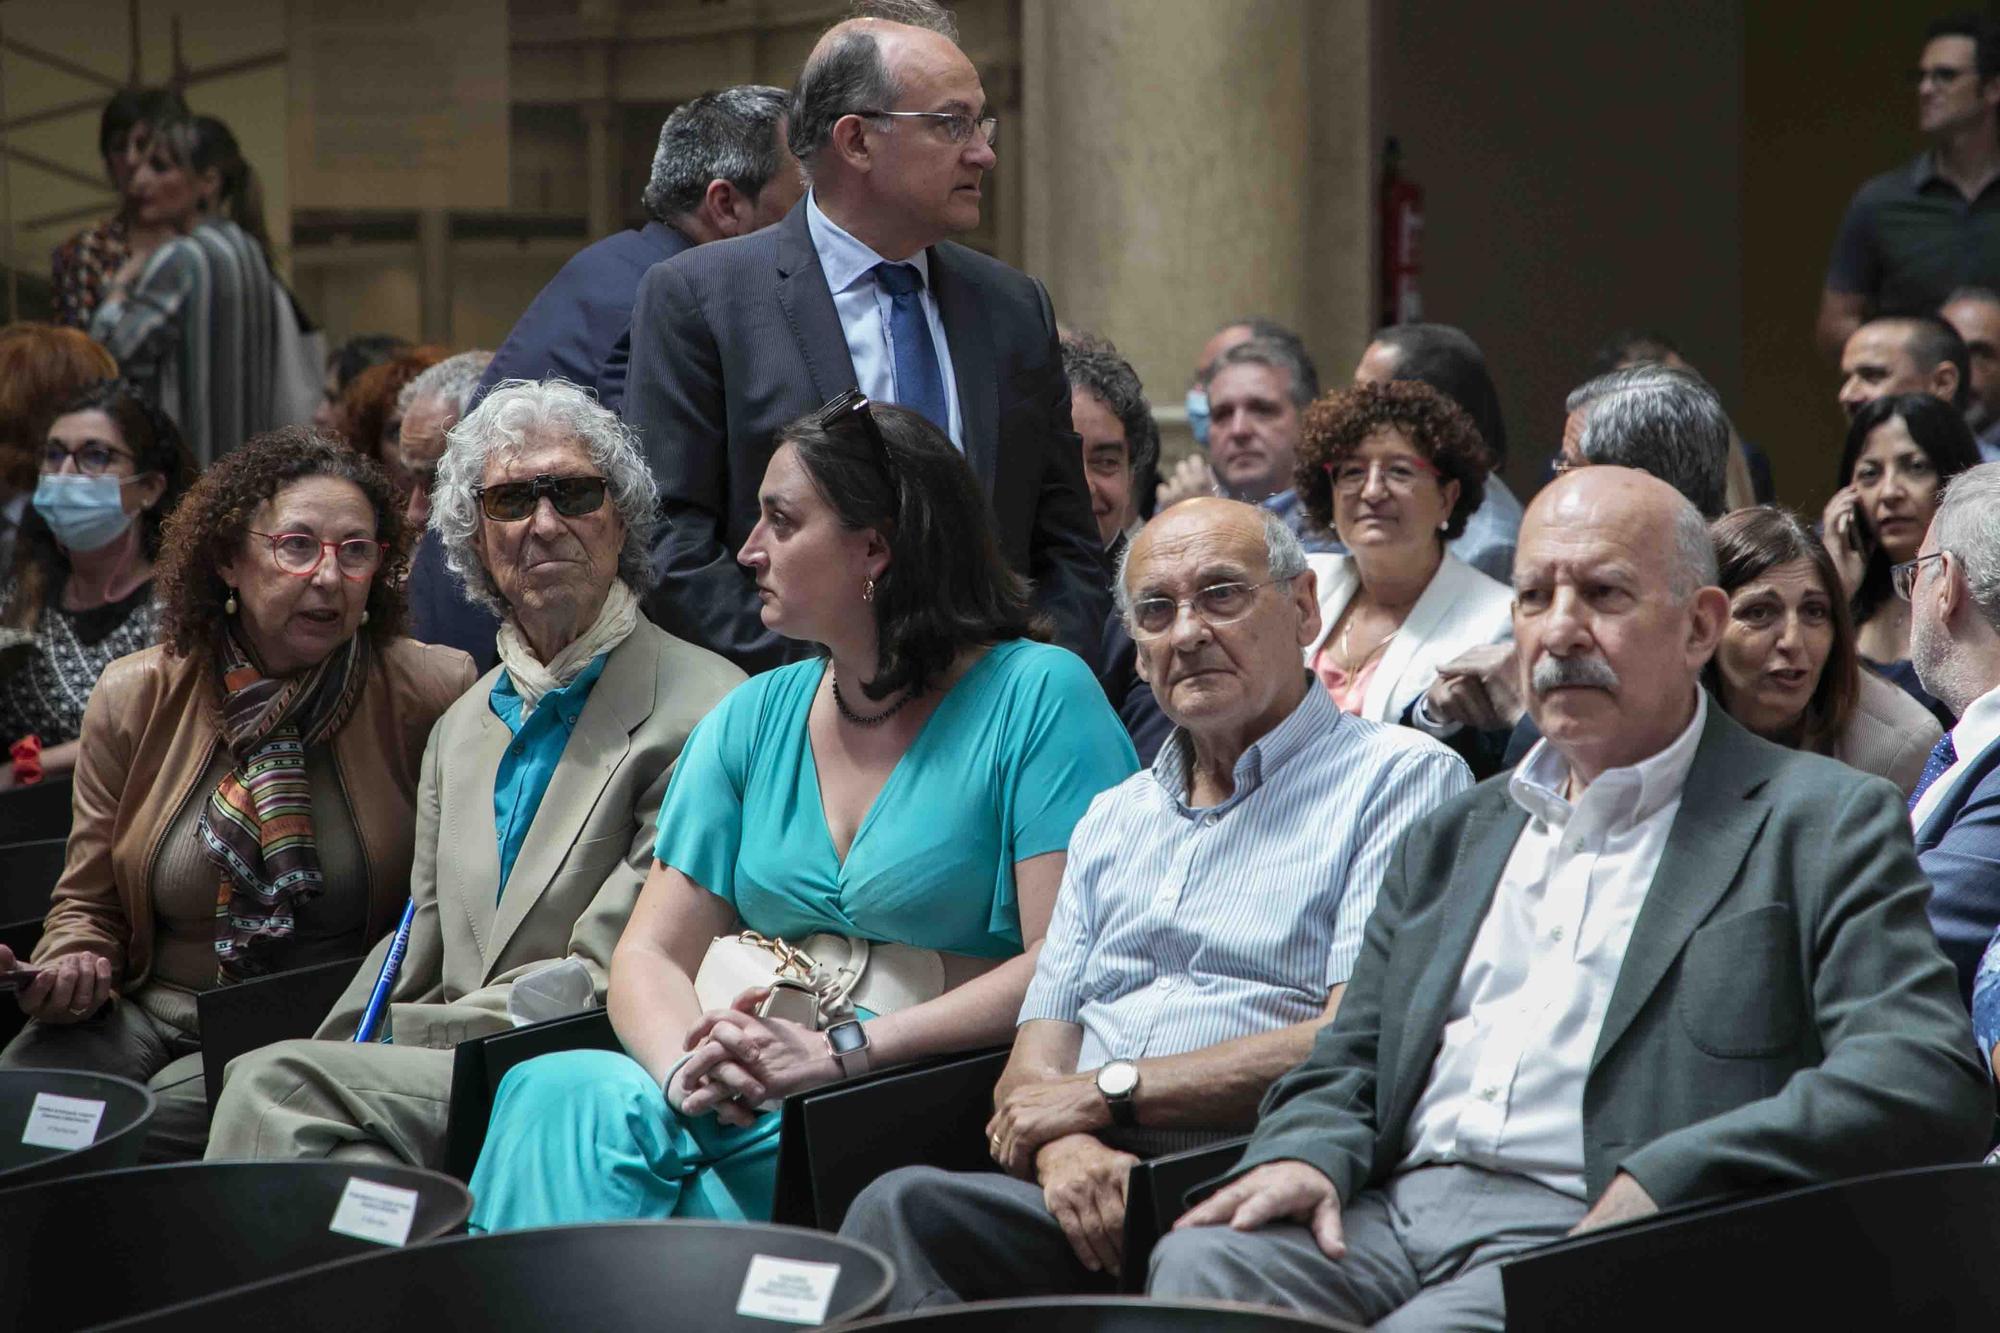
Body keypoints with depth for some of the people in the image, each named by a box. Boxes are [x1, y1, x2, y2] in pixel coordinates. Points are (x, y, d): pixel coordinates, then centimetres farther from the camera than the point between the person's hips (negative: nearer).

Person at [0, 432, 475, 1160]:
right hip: (150, 1011, 3)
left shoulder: (432, 694, -2)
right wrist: (69, 967, -9)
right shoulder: (134, 697, 6)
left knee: (166, 1114, -31)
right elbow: (89, 902, 14)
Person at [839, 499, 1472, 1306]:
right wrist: (1065, 1144, -8)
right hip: (1096, 1184, 5)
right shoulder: (1111, 822, 28)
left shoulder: (1400, 777, 5)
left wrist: (1108, 1090, -6)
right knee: (901, 1205, -30)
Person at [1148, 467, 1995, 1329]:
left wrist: (1663, 1182, -19)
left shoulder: (1822, 822, 6)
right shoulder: (1449, 840, 26)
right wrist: (1303, 1154, -2)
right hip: (1391, 1213, 5)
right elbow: (1342, 1072, 24)